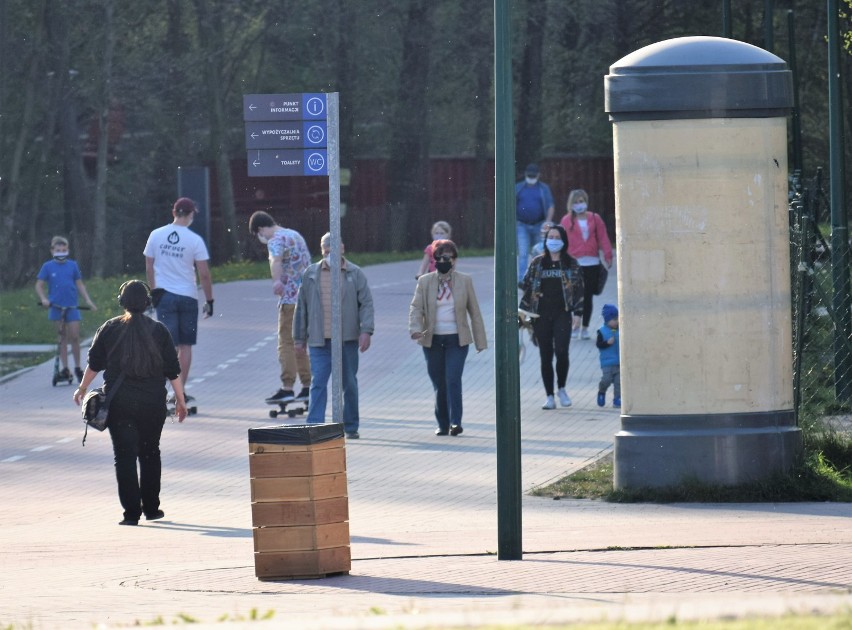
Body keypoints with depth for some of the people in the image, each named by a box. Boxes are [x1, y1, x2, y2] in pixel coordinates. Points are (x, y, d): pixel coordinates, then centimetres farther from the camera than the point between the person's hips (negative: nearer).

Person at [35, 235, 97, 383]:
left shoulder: (72, 265, 4)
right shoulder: (48, 267, 1)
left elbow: (80, 284, 10)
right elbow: (39, 285, 2)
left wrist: (88, 300, 2)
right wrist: (43, 299, -15)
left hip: (72, 307, 0)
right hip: (56, 307, 0)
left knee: (75, 336, -3)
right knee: (62, 338, 5)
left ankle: (77, 368, 9)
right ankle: (65, 369, 9)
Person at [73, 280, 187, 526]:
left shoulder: (109, 329, -1)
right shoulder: (158, 331, 1)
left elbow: (94, 363, 4)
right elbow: (173, 370, 1)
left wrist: (82, 389, 18)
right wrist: (180, 400, 9)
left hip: (118, 402, -1)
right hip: (152, 402, 1)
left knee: (125, 455, -1)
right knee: (150, 454, 16)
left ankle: (132, 512, -8)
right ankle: (151, 508, 21)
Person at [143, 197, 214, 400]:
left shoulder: (156, 235, 0)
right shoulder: (194, 240, -8)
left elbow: (149, 268, 6)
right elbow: (204, 274, -7)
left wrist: (154, 292, 17)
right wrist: (209, 301, 2)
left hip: (164, 295, 2)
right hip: (188, 296, -2)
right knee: (185, 345, 9)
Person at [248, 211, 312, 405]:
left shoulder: (275, 240, -11)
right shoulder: (295, 235, 18)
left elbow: (276, 260, -32)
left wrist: (277, 281, -40)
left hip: (290, 298, -9)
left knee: (287, 343, -7)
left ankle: (287, 387, -13)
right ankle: (307, 386, 15)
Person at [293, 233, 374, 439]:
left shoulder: (355, 274, 3)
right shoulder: (311, 274, 7)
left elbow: (366, 304, 1)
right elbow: (301, 307, 10)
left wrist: (366, 331, -12)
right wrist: (299, 338, 9)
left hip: (347, 339, 0)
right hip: (319, 341, 0)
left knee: (349, 384, 8)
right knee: (318, 383, -9)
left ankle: (351, 426, 19)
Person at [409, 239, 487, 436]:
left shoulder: (464, 281, 5)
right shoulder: (425, 282, 5)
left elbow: (474, 311, 8)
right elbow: (416, 308, -3)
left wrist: (480, 340, 6)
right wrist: (415, 329, -22)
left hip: (457, 339, -2)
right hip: (432, 339, 2)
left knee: (453, 380, -15)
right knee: (439, 384, 5)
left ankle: (455, 422, -17)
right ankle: (442, 424, 14)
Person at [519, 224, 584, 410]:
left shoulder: (571, 264, 7)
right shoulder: (537, 263, 10)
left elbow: (579, 288, 6)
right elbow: (527, 287, 10)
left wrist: (577, 312, -3)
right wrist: (524, 313, 4)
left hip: (562, 314, -2)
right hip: (541, 316, 2)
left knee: (561, 351, -17)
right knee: (545, 356, 2)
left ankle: (561, 388, 6)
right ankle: (549, 396, 8)